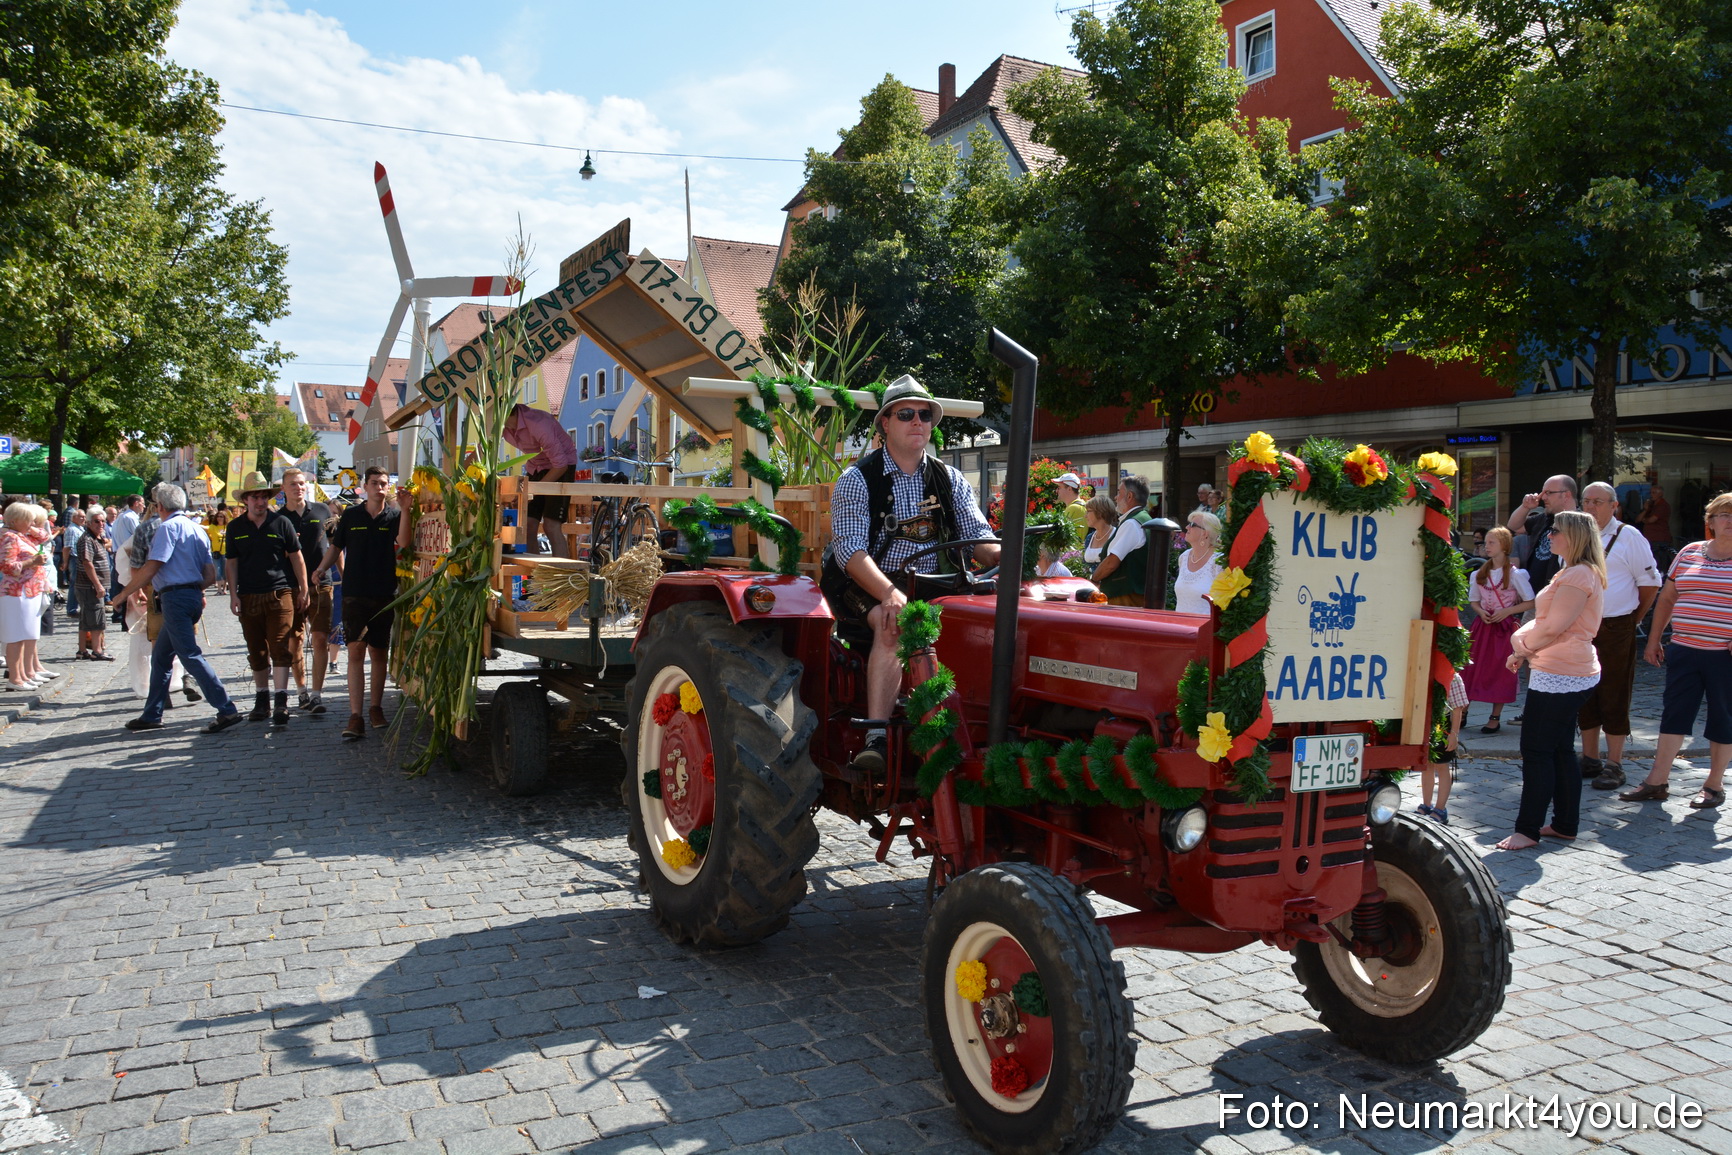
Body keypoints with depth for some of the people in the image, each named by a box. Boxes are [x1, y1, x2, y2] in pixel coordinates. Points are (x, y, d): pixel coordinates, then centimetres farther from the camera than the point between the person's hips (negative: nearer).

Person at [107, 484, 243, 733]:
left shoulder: (167, 527, -8)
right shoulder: (197, 530, 17)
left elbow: (151, 568, -14)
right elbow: (210, 574, 13)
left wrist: (124, 593, -4)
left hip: (175, 597, -9)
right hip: (193, 596, 9)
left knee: (190, 655, -11)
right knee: (160, 656, 17)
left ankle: (227, 710, -16)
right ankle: (152, 715, 24)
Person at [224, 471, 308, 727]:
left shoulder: (281, 523, 2)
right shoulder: (236, 527, 9)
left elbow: (296, 558, 5)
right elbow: (231, 563, 12)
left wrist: (303, 591, 2)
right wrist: (233, 595, 4)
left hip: (280, 594, -3)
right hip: (248, 598, 3)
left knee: (279, 649, -9)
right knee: (256, 651, 10)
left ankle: (281, 703, -9)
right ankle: (261, 701, 20)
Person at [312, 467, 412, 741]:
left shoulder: (394, 515, 3)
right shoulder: (351, 515, 6)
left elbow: (403, 542, -16)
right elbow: (336, 547, 15)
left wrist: (406, 511, -25)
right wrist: (320, 570, 3)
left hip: (385, 594, 0)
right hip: (355, 592, 0)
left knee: (379, 652, 9)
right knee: (356, 649, -9)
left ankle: (376, 707, 23)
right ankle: (356, 716, -11)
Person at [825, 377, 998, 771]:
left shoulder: (950, 480, 13)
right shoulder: (857, 480, -2)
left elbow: (978, 536, 3)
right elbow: (850, 549, -15)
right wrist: (890, 593, -33)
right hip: (869, 588, -4)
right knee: (895, 625, -36)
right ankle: (876, 736, -37)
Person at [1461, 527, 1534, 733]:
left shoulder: (1515, 574, -6)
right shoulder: (1479, 574, 7)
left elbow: (1531, 603, -5)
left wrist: (1506, 612, -16)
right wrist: (1481, 612, -7)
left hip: (1505, 626, -4)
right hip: (1482, 624, 4)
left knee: (1500, 671, 1)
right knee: (1470, 668, 1)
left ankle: (1495, 718, 9)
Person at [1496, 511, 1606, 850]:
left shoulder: (1579, 575, -17)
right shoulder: (1573, 573, 17)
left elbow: (1554, 625, -21)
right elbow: (1548, 621, 17)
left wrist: (1521, 646, -5)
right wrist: (1524, 648, 1)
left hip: (1560, 676, -11)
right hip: (1570, 673, 11)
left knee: (1537, 751, -7)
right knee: (1560, 750, 14)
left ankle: (1528, 829, -2)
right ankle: (1565, 825, 20)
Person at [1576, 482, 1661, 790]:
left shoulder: (1629, 537, -4)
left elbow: (1650, 583, 0)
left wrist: (1634, 618, 3)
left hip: (1615, 630, -5)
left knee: (1614, 698, -1)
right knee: (1585, 696, 10)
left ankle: (1614, 765, 5)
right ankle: (1590, 760, 20)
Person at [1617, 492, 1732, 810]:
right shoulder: (1688, 553, 9)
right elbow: (1667, 598, 14)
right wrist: (1653, 641, 12)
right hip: (1683, 651, 4)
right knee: (1673, 715, 5)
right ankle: (1657, 782, 9)